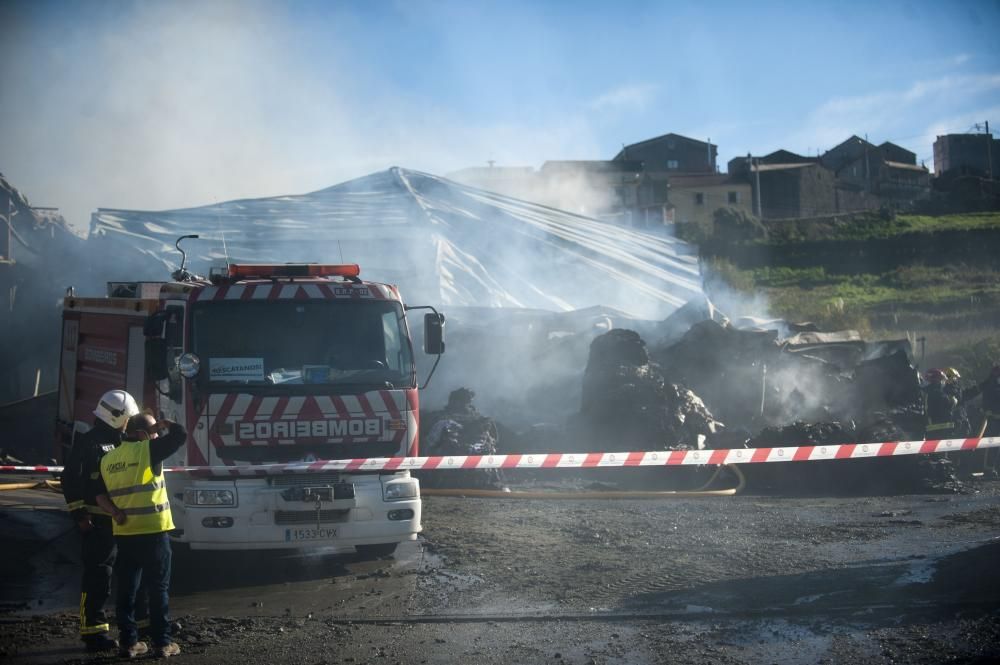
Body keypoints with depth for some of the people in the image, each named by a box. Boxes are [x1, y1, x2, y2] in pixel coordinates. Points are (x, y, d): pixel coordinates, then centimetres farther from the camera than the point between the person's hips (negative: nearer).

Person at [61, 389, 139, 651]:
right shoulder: (88, 443, -8)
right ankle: (93, 631, -6)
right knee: (97, 577, -8)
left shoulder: (120, 443, 18)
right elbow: (71, 480, -13)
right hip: (97, 524, -8)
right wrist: (79, 514, -17)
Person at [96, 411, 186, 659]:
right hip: (153, 531, -5)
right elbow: (180, 435, -8)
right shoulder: (148, 450, -8)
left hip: (124, 533, 5)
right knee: (158, 589, 1)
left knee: (127, 590, 9)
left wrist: (115, 512, 0)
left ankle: (128, 642, 9)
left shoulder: (108, 459, 11)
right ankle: (162, 643, 3)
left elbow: (100, 494, 9)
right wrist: (164, 424, 8)